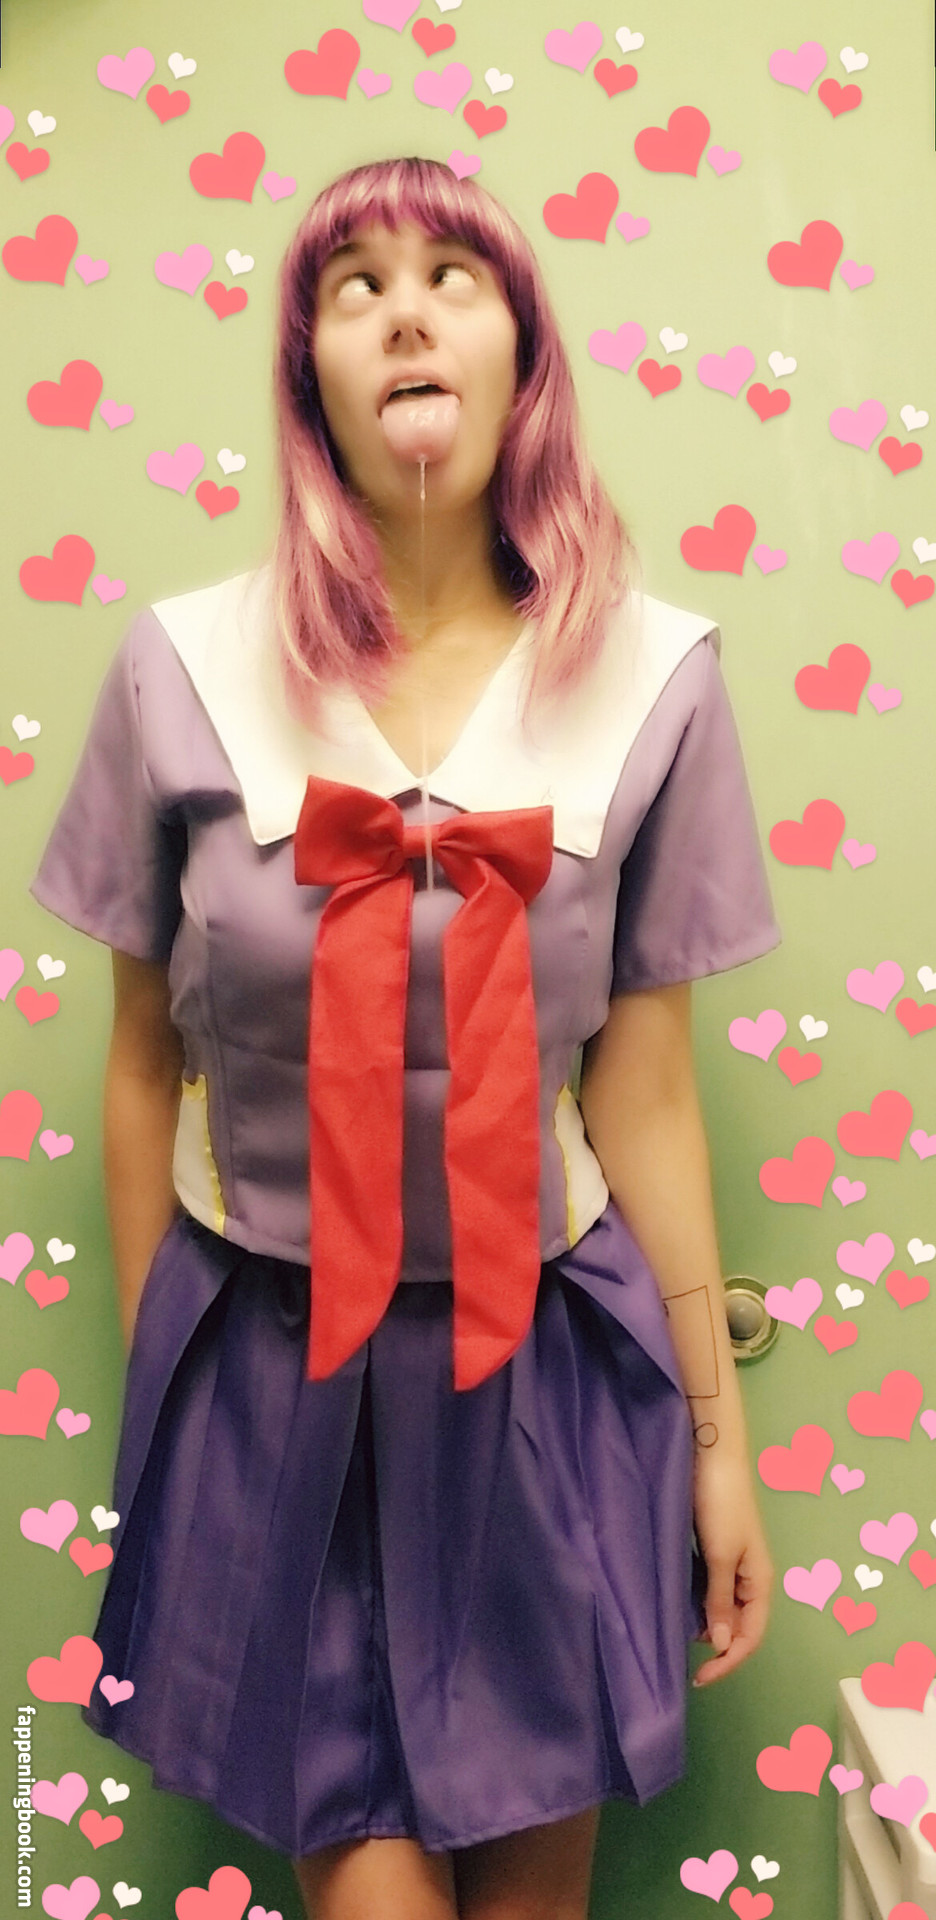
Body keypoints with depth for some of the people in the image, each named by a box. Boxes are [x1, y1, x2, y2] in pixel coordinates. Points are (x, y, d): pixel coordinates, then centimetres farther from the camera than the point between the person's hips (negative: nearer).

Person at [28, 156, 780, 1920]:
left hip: (549, 1357, 1)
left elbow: (645, 1094, -2)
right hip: (267, 1353, 0)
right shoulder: (184, 668, -7)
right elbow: (144, 1066, 2)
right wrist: (149, 1384, 9)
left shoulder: (653, 677, -7)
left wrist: (718, 1435, 4)